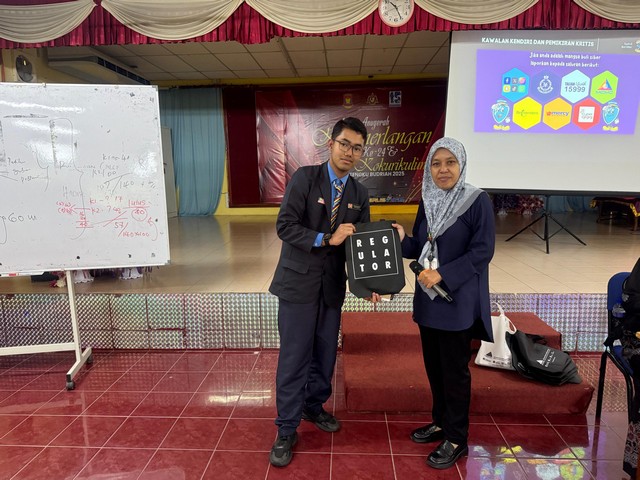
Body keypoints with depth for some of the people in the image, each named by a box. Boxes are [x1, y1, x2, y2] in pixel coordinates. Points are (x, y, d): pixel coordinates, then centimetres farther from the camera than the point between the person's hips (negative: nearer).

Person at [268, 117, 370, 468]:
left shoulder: (359, 194, 6)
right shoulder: (304, 177, -8)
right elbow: (285, 226, -16)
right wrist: (327, 239, -23)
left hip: (333, 285, 5)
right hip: (298, 281, -4)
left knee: (325, 353, 16)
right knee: (294, 357, 1)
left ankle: (314, 405, 41)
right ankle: (286, 429, 18)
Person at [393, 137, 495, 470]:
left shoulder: (478, 201, -11)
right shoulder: (427, 202, 7)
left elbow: (482, 251, -15)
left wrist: (443, 275, -22)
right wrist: (402, 240, -9)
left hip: (457, 301, -6)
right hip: (428, 299, 6)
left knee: (454, 369, 5)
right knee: (433, 364, 16)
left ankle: (457, 439, 23)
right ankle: (441, 422, 36)